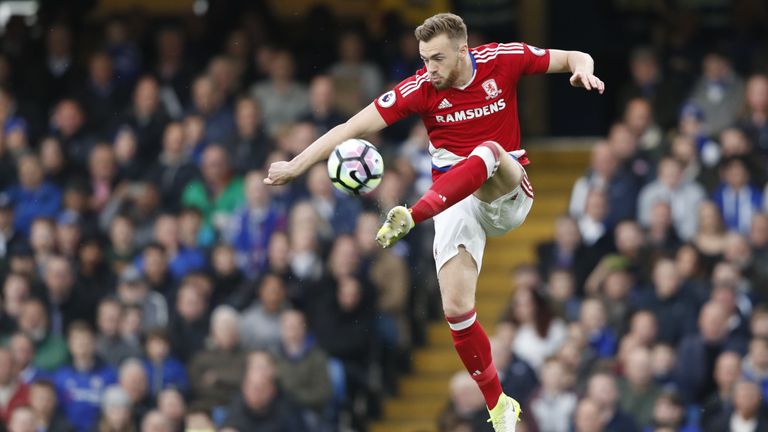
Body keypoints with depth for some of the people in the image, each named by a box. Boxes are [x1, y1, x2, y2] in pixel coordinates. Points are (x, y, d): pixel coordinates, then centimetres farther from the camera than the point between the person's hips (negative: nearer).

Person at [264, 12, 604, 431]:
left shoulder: (502, 59, -7)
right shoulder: (420, 88, -8)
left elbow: (575, 58, 4)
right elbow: (354, 127, -9)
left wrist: (583, 69, -20)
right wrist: (296, 165, -15)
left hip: (508, 193, -1)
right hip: (455, 200, 1)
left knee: (489, 152, -36)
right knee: (456, 309, -12)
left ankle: (411, 217, -50)